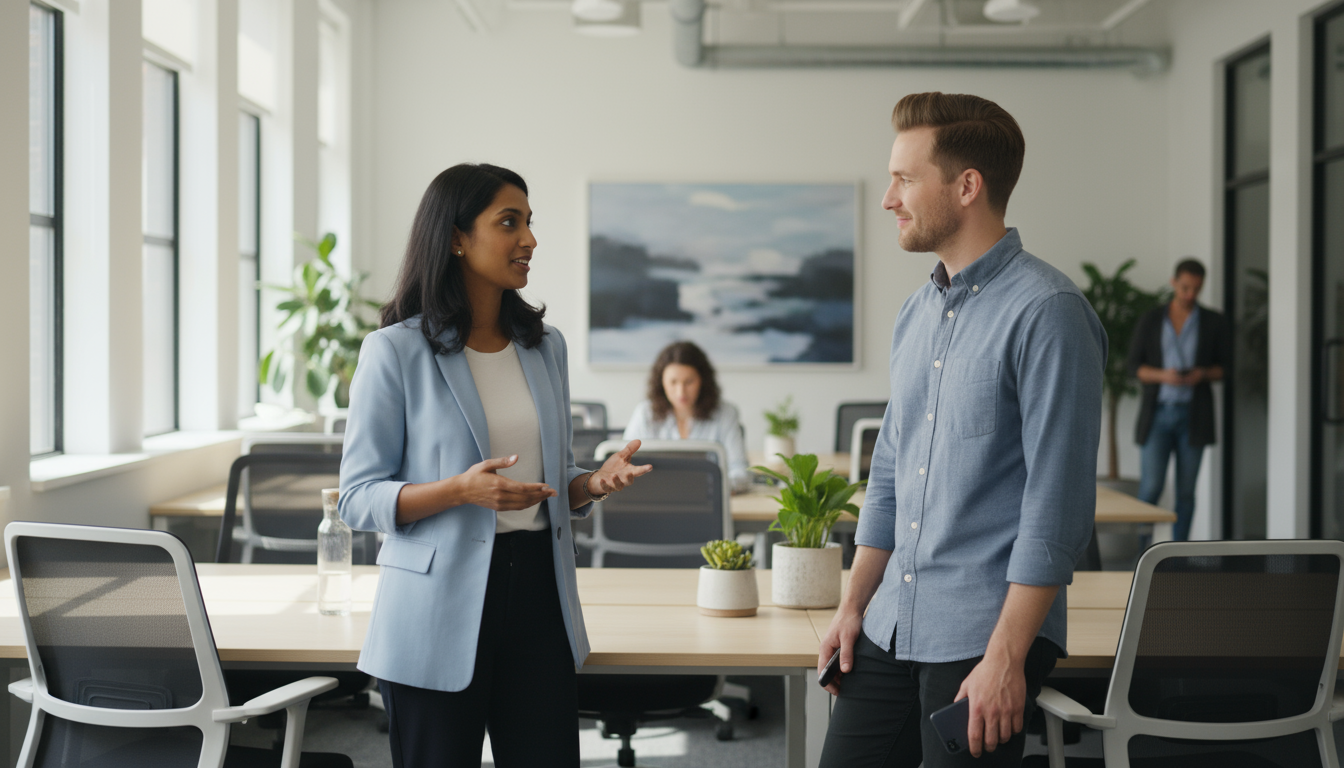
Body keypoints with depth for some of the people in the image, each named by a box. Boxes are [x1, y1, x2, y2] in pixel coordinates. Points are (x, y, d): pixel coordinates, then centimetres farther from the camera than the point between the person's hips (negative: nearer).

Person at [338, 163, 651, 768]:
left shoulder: (545, 347, 11)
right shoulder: (396, 351, -6)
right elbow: (358, 498, -7)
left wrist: (594, 482, -4)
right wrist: (462, 490, -23)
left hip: (537, 588, 5)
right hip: (439, 608, -4)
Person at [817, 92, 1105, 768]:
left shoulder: (1046, 311, -13)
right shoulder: (916, 311, 13)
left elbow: (1057, 505, -17)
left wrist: (1006, 658, -19)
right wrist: (852, 606, 13)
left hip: (983, 637, -7)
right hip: (890, 630, 7)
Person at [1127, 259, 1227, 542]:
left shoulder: (1213, 322, 4)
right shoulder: (1150, 320, 3)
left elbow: (1226, 368, 8)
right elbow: (1135, 366, 2)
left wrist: (1203, 374, -14)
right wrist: (1163, 375, -18)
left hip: (1194, 415, 1)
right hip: (1158, 414, -1)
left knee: (1186, 490, 3)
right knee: (1151, 487, -8)